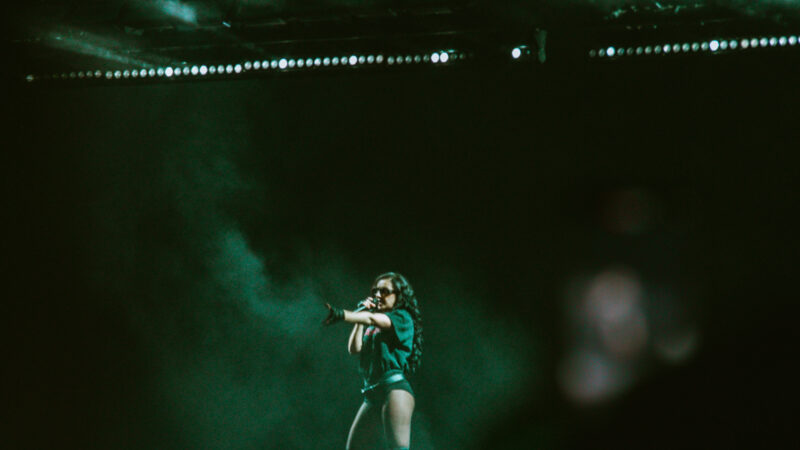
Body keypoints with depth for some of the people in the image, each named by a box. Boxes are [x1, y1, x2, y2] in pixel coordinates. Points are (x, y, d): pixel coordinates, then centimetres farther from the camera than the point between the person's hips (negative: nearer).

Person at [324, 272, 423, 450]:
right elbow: (354, 349, 10)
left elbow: (373, 319, -17)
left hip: (394, 388, -8)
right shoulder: (371, 328, 24)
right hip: (372, 395, 8)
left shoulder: (402, 318, 2)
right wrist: (360, 315, 10)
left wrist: (342, 315, -33)